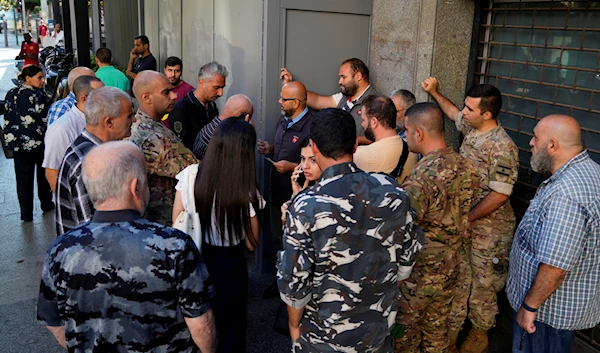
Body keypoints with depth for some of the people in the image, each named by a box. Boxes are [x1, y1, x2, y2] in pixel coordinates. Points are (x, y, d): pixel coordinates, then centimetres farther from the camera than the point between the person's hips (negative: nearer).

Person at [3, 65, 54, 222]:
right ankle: (46, 204, 29)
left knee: (23, 178, 6)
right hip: (38, 142, -4)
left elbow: (8, 119, 9)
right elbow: (45, 119, -15)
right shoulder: (38, 95, -14)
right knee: (43, 174, 16)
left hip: (18, 142, 4)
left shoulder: (10, 95, 4)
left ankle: (26, 213, 9)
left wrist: (12, 138, 18)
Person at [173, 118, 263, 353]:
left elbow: (176, 224, -5)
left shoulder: (190, 175, -17)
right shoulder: (246, 193, -24)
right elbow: (251, 243, -11)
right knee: (229, 326, 22)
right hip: (228, 264, -3)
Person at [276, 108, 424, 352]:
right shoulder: (393, 193, -13)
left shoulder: (305, 206, -24)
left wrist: (294, 325, -1)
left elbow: (294, 280, -19)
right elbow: (407, 260, -1)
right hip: (379, 329, 3)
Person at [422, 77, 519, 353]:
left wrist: (466, 218, -19)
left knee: (483, 283, 11)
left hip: (488, 229, -7)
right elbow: (454, 113, 26)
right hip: (463, 221, 7)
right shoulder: (471, 130, 2)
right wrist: (434, 92, 25)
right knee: (458, 278, 16)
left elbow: (499, 195, -24)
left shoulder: (502, 147, -22)